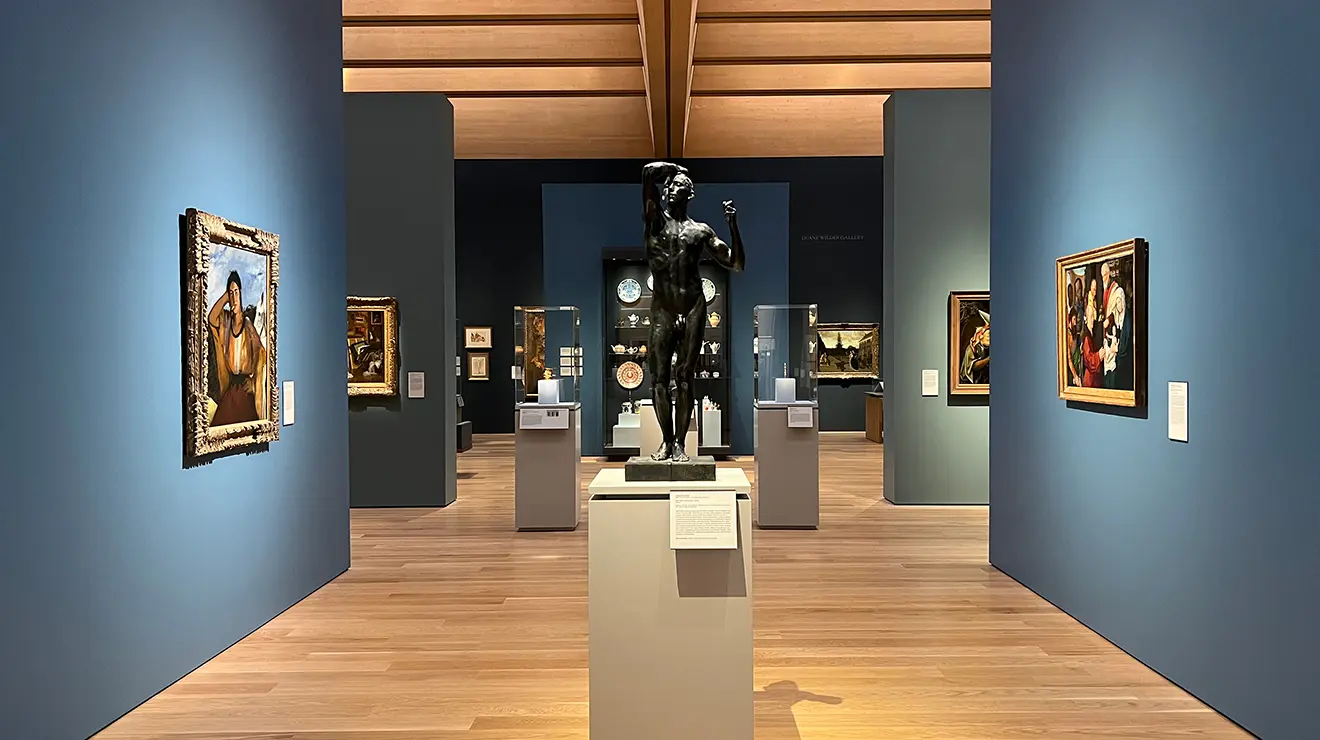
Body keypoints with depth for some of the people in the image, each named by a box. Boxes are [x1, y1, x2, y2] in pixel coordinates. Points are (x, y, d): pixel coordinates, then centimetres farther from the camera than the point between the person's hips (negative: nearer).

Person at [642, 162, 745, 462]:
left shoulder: (701, 231, 12)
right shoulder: (655, 220, 8)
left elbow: (735, 265, 10)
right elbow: (648, 172, -6)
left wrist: (733, 226, 1)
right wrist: (675, 168, 10)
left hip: (693, 307, 0)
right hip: (662, 307, 0)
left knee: (684, 377, 0)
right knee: (659, 377, -1)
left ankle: (680, 443, 4)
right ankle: (666, 441, 10)